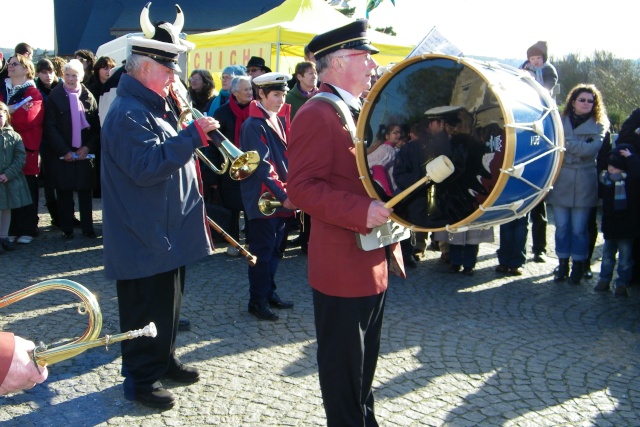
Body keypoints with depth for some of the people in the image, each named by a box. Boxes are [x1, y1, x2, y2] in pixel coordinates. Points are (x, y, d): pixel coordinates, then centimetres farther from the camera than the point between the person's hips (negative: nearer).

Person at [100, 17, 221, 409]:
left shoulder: (156, 106, 14)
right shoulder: (128, 113, -18)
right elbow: (147, 166, -30)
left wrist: (185, 128, 7)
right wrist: (193, 135, -29)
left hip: (168, 231, 10)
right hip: (143, 239, -10)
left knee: (169, 302, 21)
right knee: (145, 310, 3)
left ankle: (164, 360, 38)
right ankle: (141, 380, 18)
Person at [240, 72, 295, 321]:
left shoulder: (279, 120, 12)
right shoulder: (254, 125, -13)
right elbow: (263, 165, -20)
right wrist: (282, 194, -24)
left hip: (281, 196, 8)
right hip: (262, 198, -8)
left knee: (274, 248, 16)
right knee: (262, 251, 1)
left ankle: (269, 293, 30)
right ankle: (257, 301, 13)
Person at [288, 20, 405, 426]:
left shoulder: (363, 112, 15)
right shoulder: (317, 115, -16)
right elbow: (302, 188, -23)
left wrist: (391, 207, 12)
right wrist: (362, 211, -31)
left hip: (375, 261, 10)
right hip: (344, 266, -10)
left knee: (366, 359, 23)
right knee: (343, 364, 7)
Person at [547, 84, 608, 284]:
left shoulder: (599, 126, 6)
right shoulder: (560, 122, 9)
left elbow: (591, 149, -12)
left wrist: (565, 142, -12)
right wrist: (579, 147, -14)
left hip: (583, 185, -1)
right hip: (561, 182, 1)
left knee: (579, 228, 1)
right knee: (561, 226, 4)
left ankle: (578, 266, 14)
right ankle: (562, 264, 16)